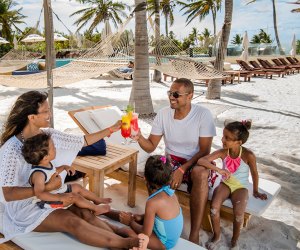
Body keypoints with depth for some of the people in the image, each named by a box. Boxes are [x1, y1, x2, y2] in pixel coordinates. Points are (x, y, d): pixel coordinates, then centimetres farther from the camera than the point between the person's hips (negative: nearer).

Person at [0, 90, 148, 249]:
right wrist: (47, 187, -29)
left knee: (85, 213, -21)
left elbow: (82, 141, 4)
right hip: (25, 207, -6)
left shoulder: (48, 135, -2)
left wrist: (111, 129, 1)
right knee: (72, 222, -27)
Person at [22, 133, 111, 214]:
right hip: (49, 199, -10)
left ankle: (98, 200, 30)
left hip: (58, 190, 10)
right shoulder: (38, 174, -36)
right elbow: (39, 193, -40)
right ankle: (96, 208, -1)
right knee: (75, 197, -17)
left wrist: (64, 167, 3)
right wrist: (60, 197, -43)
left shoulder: (46, 164, -7)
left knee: (77, 187, 13)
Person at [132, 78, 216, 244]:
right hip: (171, 160, 3)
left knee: (201, 174, -38)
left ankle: (194, 235, -28)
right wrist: (139, 138, -24)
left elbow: (205, 150, -14)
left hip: (196, 162, -2)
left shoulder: (203, 114, -13)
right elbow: (151, 147, -2)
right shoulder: (163, 114, -4)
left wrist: (182, 169, -25)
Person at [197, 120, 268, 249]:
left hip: (240, 187, -2)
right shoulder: (223, 152, -16)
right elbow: (201, 160, -23)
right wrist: (219, 170, -35)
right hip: (225, 184, 2)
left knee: (238, 213, -26)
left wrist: (256, 192, 8)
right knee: (214, 208, -24)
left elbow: (254, 173, -5)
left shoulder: (248, 155, -23)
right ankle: (217, 236, 4)